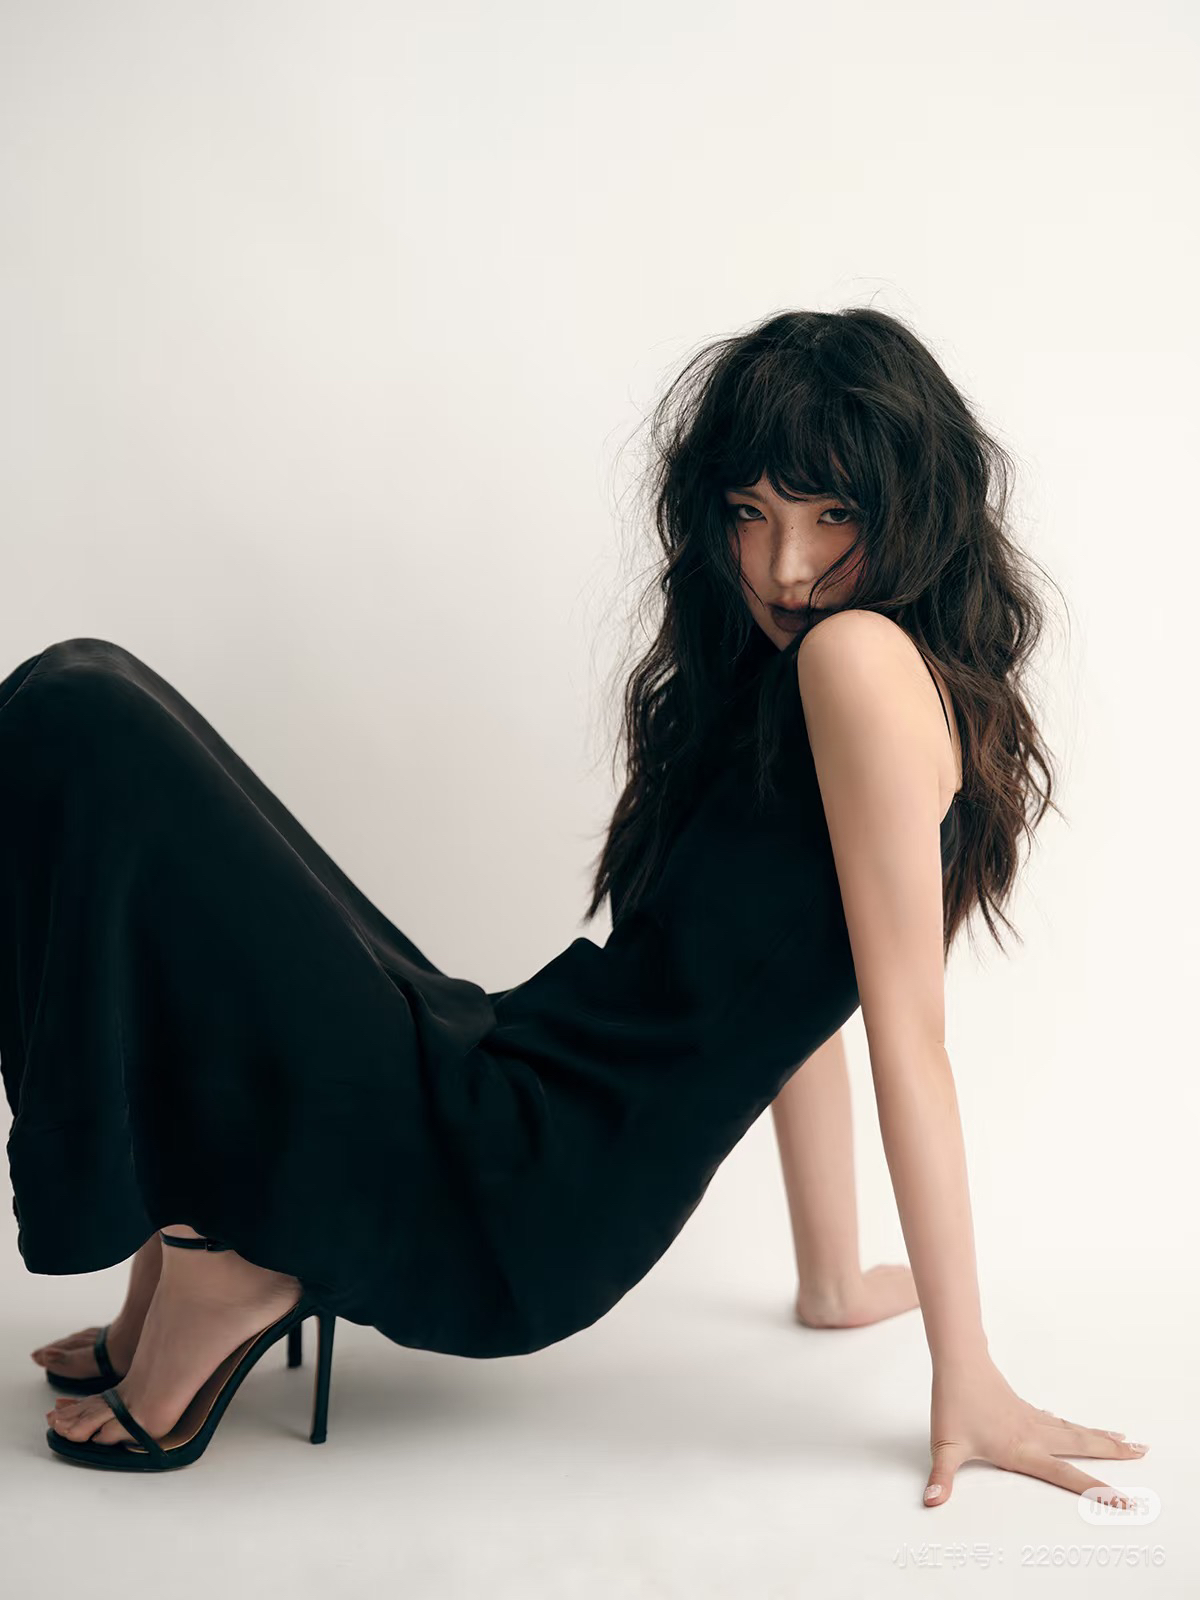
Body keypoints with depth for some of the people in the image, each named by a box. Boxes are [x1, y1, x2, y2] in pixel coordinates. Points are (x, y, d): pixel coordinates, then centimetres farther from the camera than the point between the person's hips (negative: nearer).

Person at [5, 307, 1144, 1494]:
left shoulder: (866, 656, -13)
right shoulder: (773, 689, 17)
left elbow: (907, 1028, -15)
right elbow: (796, 998, 19)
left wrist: (967, 1382, -10)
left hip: (508, 1207, -10)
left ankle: (221, 1270, -6)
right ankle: (171, 1267, 11)